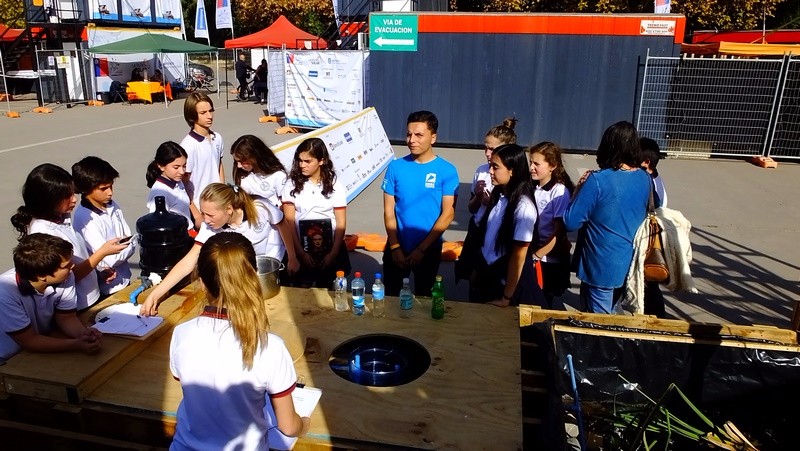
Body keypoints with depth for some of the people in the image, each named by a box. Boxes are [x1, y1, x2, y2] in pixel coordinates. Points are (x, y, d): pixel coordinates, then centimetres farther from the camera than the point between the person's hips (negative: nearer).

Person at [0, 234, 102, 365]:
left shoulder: (66, 278, -18)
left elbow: (66, 317, -6)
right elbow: (29, 341, -23)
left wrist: (83, 333, -26)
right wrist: (76, 345, -33)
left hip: (46, 351, 4)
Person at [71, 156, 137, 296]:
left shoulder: (112, 206, -2)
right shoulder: (84, 219, -22)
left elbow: (132, 242, 0)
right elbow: (108, 259, -23)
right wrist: (125, 245, -7)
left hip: (124, 280, 7)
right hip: (106, 289, -6)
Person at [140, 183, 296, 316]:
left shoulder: (260, 209, -36)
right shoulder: (210, 228, -31)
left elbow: (283, 225, -16)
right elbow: (188, 262, -34)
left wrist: (292, 259, -6)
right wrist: (154, 295, -42)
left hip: (274, 261, -1)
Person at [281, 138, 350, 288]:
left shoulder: (334, 185, -3)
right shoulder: (292, 184, -4)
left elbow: (341, 223, -3)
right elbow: (289, 222, -6)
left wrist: (333, 253, -10)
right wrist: (300, 252, -11)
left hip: (329, 249, 1)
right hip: (301, 250, 0)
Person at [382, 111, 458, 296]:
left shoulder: (447, 170, -10)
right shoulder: (396, 167, -5)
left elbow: (448, 214, -12)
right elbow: (389, 210, -3)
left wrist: (421, 249, -14)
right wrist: (395, 247, -11)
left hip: (429, 250, -1)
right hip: (397, 248, 1)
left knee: (423, 298, 18)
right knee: (390, 296, 14)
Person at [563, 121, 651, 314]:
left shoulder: (598, 181, -22)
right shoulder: (645, 179, -2)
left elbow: (570, 222, -18)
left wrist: (579, 190, -4)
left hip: (601, 266, -6)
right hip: (629, 264, 7)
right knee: (610, 315, 25)